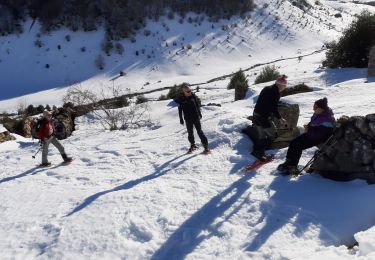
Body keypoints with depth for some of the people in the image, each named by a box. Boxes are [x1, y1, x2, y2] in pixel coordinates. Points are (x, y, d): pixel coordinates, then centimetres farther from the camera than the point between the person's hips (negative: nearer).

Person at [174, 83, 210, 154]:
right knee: (190, 133, 13)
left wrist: (200, 114, 15)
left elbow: (198, 105, 9)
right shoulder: (181, 99, -7)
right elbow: (180, 110, 0)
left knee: (200, 132, -3)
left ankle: (206, 146, 0)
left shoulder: (193, 96, -3)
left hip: (196, 117, -1)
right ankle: (193, 145, 34)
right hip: (188, 119, 1)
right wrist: (181, 119, -1)